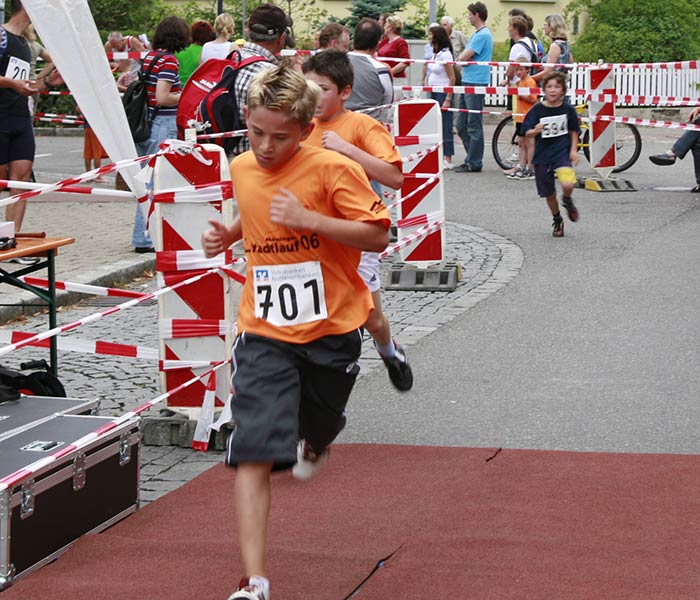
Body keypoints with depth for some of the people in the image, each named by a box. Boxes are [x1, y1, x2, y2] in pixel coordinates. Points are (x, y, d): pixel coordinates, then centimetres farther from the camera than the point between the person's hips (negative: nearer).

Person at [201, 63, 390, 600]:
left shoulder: (333, 169, -15)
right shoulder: (242, 169, 1)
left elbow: (377, 235, -17)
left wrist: (308, 218, -27)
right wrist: (229, 234, 3)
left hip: (331, 330, -2)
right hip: (264, 334, 2)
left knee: (319, 427, 23)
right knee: (253, 453, -13)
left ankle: (314, 444, 65)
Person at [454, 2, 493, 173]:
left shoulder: (483, 35, -14)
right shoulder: (476, 34, 18)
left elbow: (463, 58, -17)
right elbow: (462, 58, 19)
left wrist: (463, 57, 3)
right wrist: (465, 58, -1)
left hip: (476, 83, -10)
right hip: (468, 82, 10)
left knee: (474, 126, -5)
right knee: (461, 125, 12)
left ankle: (474, 163, -1)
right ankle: (471, 158, 18)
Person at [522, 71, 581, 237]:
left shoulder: (568, 109, -3)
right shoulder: (537, 110, -6)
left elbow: (574, 131, 9)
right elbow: (527, 132, -5)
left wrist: (573, 150, -1)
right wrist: (535, 131, -27)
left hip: (562, 152, -1)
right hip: (543, 155, 1)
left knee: (568, 184, -25)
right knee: (549, 194, 11)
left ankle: (567, 201, 11)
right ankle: (557, 221, 36)